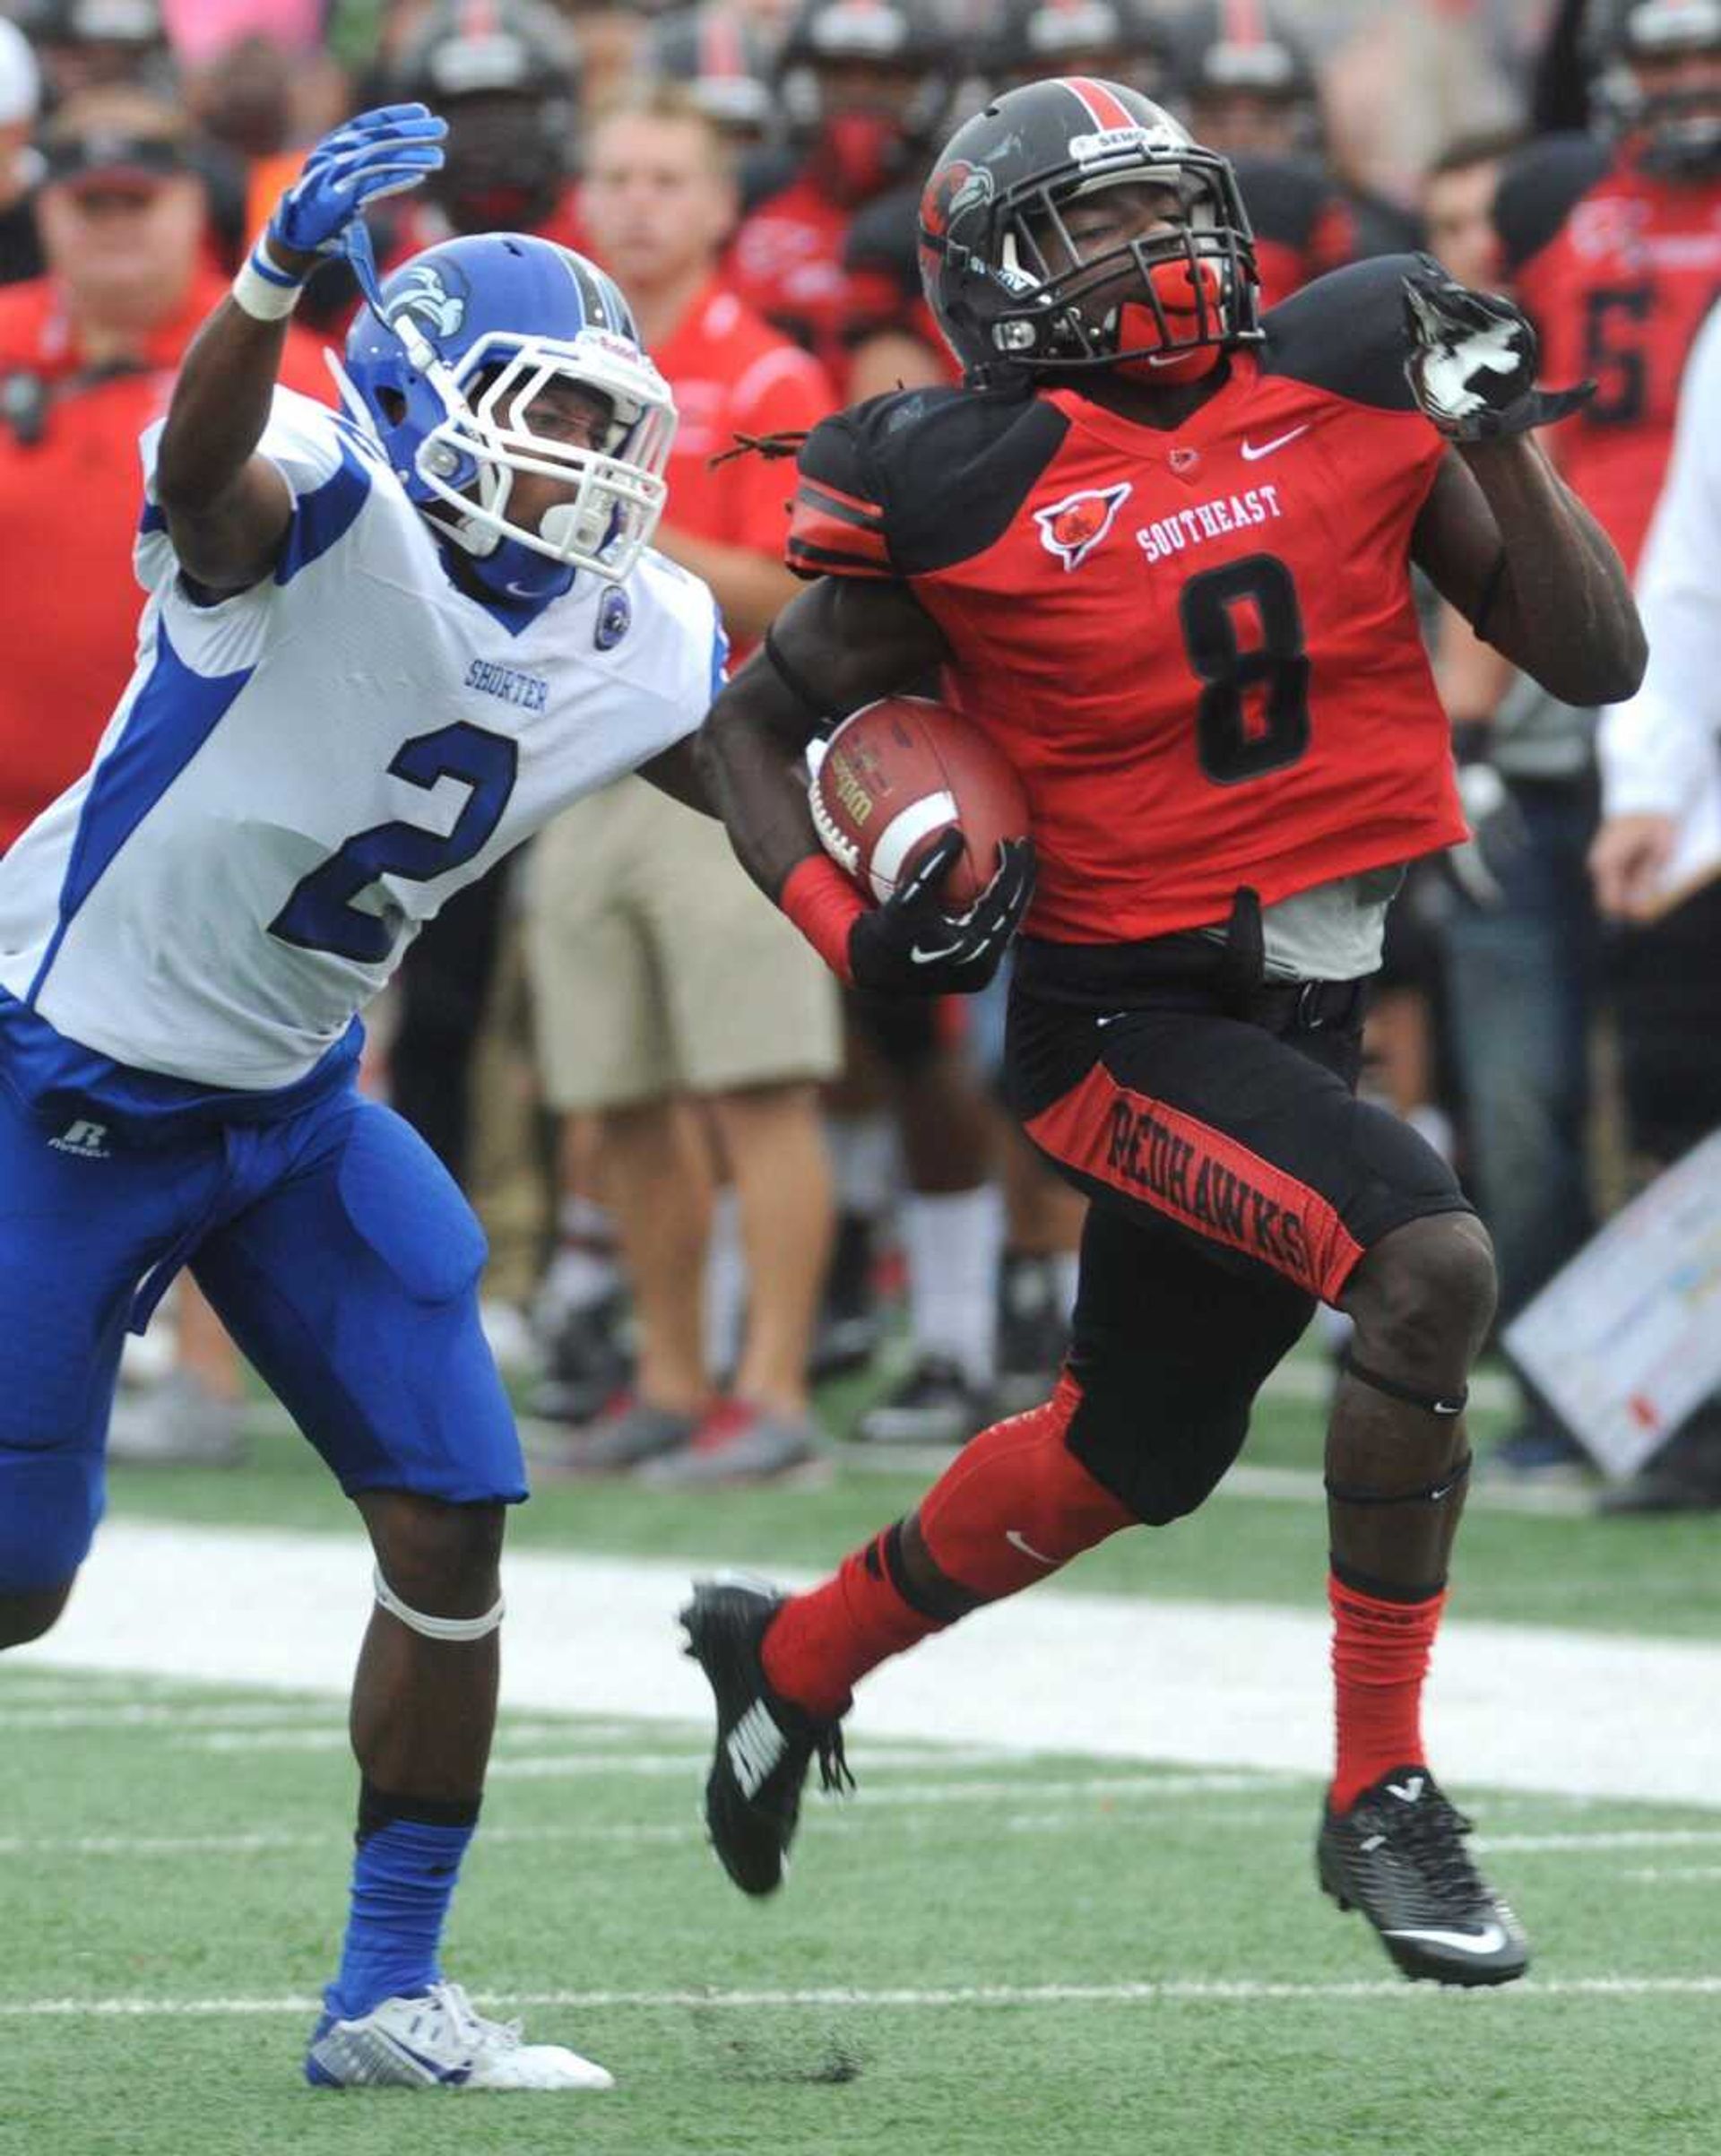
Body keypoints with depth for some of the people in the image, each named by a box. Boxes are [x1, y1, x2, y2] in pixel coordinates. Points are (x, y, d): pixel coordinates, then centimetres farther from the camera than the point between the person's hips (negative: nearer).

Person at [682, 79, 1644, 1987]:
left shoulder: (1348, 386, 1)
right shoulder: (959, 491, -9)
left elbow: (1593, 662, 3)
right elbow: (755, 719, 5)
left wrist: (1503, 438, -10)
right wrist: (853, 929, -11)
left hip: (1304, 1005, 6)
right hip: (1131, 1014, -6)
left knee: (1134, 1450, 21)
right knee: (1428, 1263, -28)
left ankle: (793, 1658, 47)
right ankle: (1380, 1798, -17)